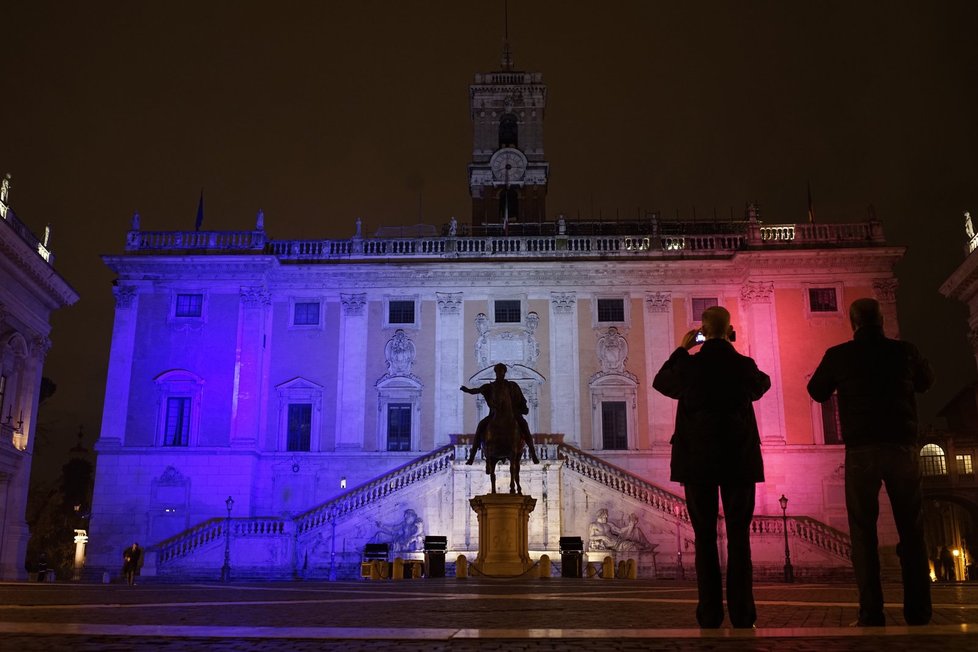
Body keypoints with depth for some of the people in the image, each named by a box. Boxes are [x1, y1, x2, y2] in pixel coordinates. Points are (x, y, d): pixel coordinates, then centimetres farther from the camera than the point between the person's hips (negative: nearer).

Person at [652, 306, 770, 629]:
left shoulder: (688, 365, -5)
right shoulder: (744, 365, -4)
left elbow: (660, 382, 15)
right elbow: (762, 384, 20)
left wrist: (681, 349, 20)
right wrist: (731, 350, 19)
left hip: (697, 460, 0)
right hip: (739, 459, 1)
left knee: (705, 538, 5)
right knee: (738, 537, 5)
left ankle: (710, 617, 4)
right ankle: (742, 617, 3)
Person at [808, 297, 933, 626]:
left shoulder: (839, 355, 0)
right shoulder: (905, 350, 4)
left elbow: (817, 392, 14)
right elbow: (926, 381, 24)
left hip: (862, 449, -2)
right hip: (903, 445, 2)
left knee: (864, 531, 1)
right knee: (911, 530, 9)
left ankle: (872, 615, -5)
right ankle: (919, 613, 7)